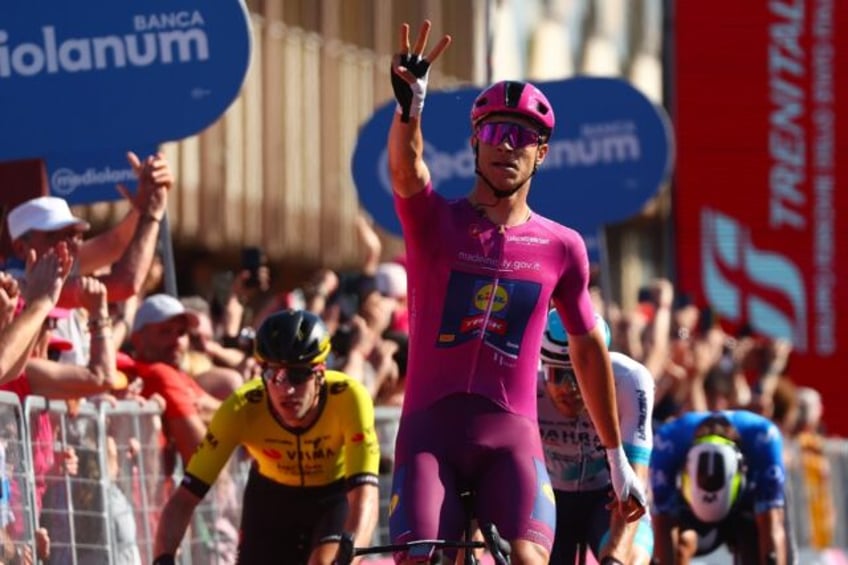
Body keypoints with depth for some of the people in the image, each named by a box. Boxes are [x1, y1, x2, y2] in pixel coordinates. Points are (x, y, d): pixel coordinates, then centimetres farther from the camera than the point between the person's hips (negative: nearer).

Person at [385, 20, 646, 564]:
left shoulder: (562, 248, 7)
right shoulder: (435, 221, 2)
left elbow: (588, 348, 18)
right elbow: (407, 171, -21)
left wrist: (618, 459, 22)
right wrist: (409, 106, -44)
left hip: (511, 433, 0)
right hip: (430, 430, 0)